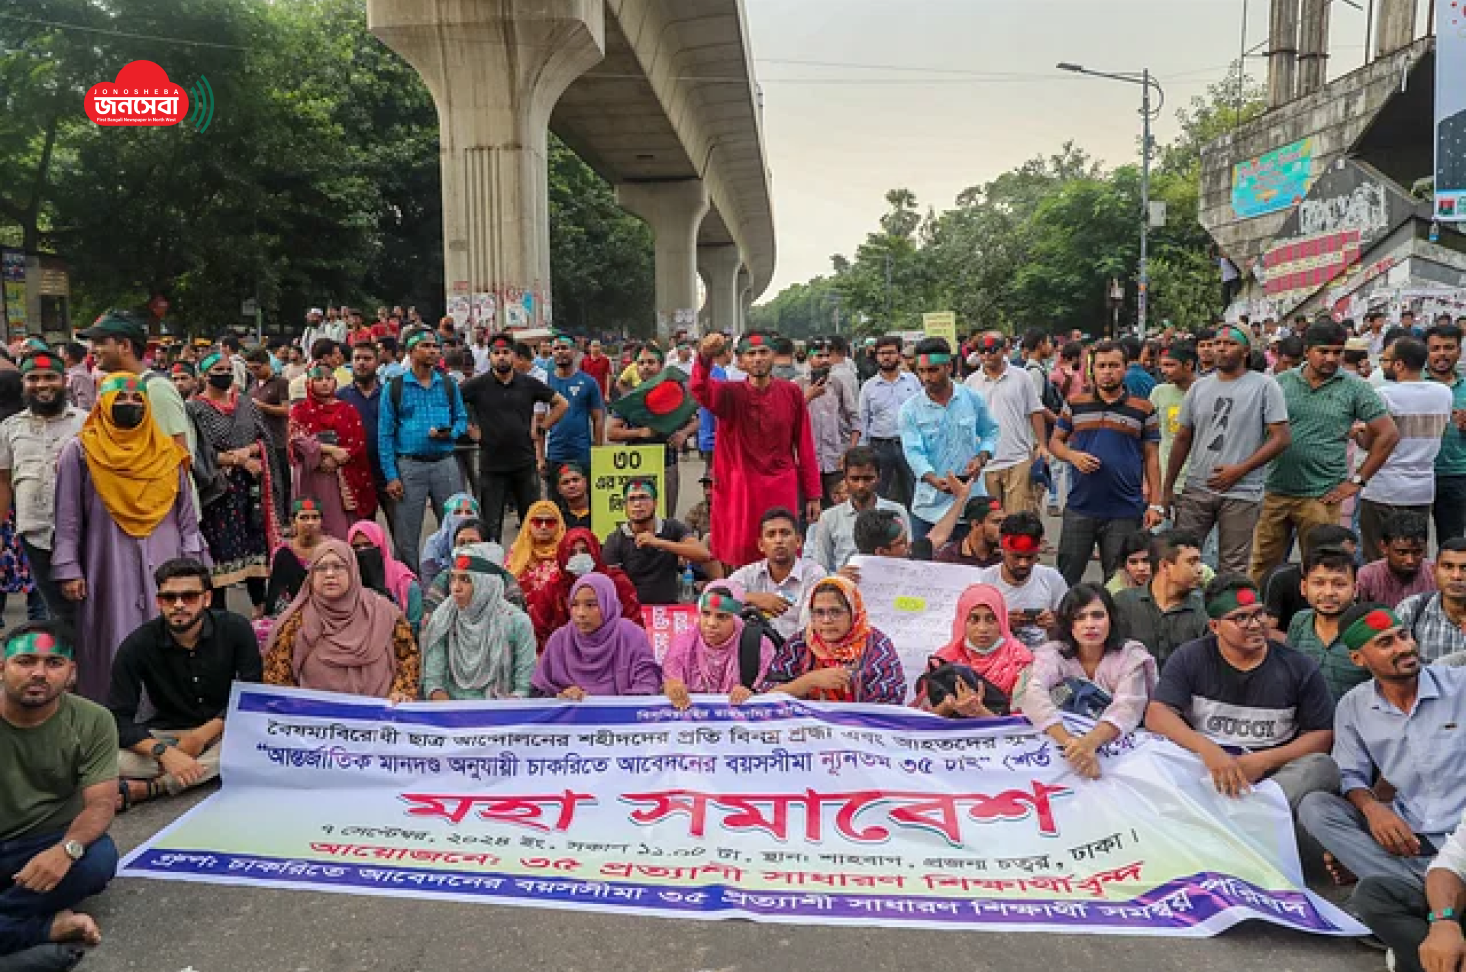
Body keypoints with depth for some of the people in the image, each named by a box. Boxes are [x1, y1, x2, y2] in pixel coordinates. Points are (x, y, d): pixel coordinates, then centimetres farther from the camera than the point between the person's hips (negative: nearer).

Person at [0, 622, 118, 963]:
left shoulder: (93, 722, -9)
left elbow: (100, 803, -13)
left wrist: (67, 848, -36)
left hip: (49, 846, 0)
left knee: (99, 858, -32)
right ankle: (47, 928, -21)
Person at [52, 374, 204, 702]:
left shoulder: (168, 453, 9)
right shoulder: (80, 452, 2)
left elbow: (187, 515, 10)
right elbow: (68, 518, 1)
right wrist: (68, 569, -4)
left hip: (164, 568, 2)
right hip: (108, 569, -2)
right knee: (117, 652, 0)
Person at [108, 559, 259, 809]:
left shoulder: (235, 629, -10)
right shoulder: (137, 645, -11)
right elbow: (118, 718, -15)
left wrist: (202, 734, -18)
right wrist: (164, 752, -31)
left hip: (223, 728, 1)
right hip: (164, 734, 0)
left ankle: (148, 787, -28)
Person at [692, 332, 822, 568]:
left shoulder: (791, 393, 2)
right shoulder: (730, 394, -3)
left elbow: (805, 445, 5)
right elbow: (700, 390, -26)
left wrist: (813, 495, 4)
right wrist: (704, 357, -47)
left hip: (782, 491, 1)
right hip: (740, 490, -1)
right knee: (741, 558, 3)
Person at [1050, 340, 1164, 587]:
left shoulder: (1143, 409, 4)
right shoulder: (1076, 404, 7)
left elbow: (1151, 457, 5)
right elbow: (1055, 441, 12)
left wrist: (1155, 504, -1)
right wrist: (1073, 456, -10)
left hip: (1126, 512, -1)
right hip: (1079, 508, 1)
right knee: (1066, 577, 8)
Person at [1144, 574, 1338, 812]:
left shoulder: (1300, 668, 7)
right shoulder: (1189, 658, 4)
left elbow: (1322, 734, 5)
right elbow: (1157, 714, -8)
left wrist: (1264, 761, -12)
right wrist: (1208, 750, -26)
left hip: (1273, 773, 1)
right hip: (1202, 769, -1)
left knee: (1322, 766, -29)